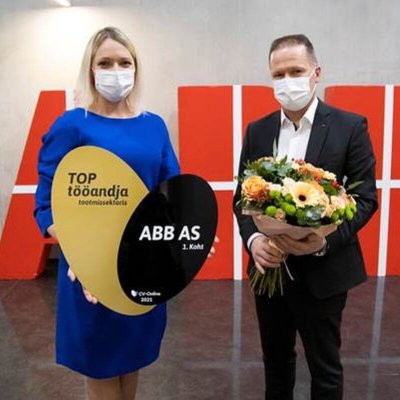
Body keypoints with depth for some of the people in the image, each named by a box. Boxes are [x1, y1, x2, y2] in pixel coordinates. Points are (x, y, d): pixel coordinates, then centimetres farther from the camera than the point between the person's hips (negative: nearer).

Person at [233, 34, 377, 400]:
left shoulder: (350, 127, -6)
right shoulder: (257, 131, 4)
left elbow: (365, 198, -8)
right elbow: (242, 196, 3)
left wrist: (326, 242, -24)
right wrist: (253, 239, -16)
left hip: (323, 270, -3)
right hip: (269, 267, 3)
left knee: (325, 367, 14)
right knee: (275, 360, 21)